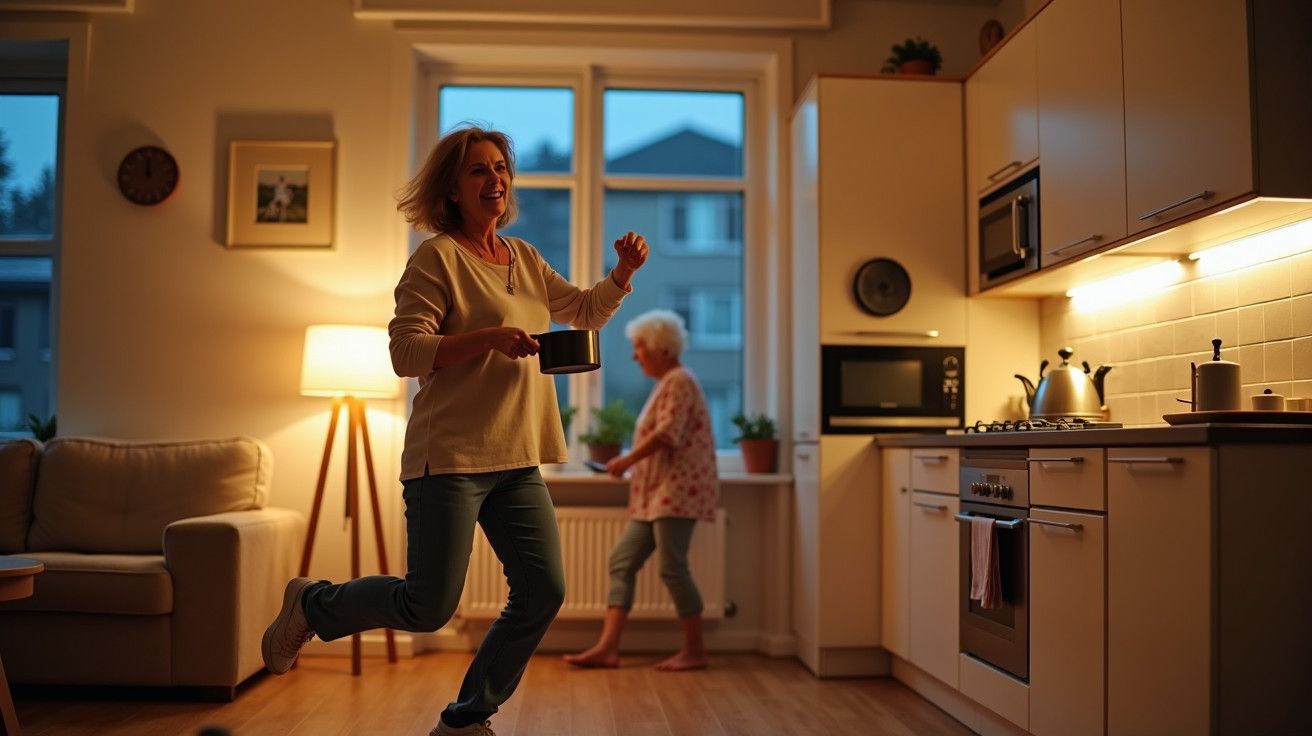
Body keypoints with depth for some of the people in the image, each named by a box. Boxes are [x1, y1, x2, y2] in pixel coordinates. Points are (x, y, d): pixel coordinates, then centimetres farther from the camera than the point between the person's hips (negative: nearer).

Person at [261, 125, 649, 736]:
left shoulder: (525, 259, 15)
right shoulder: (437, 258, -7)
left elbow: (586, 311, 25)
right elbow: (405, 352, -13)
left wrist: (624, 272, 7)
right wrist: (488, 337, -24)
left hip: (516, 461, 7)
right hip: (450, 457, -7)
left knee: (543, 592, 1)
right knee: (428, 607, -5)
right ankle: (313, 604, 24)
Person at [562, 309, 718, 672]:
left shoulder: (680, 381, -8)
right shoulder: (667, 382, 22)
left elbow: (668, 433, -20)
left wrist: (628, 459, -16)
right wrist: (633, 464, 17)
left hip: (678, 490, -10)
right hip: (656, 493, 10)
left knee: (672, 567, -9)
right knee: (622, 561, 3)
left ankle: (695, 651, 2)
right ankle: (607, 648, 2)